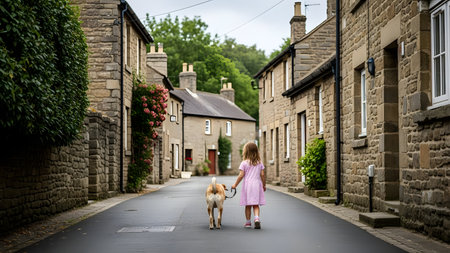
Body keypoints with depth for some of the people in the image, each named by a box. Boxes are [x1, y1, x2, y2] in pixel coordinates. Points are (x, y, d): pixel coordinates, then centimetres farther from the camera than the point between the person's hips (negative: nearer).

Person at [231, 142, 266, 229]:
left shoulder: (244, 163, -4)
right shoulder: (260, 163, 5)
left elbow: (241, 176, -7)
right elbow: (262, 175, 4)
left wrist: (235, 185, 3)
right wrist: (264, 185, 15)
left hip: (247, 184, -2)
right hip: (257, 184, 2)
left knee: (248, 205, 7)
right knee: (256, 205, 4)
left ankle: (248, 222, 13)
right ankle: (257, 218, -17)